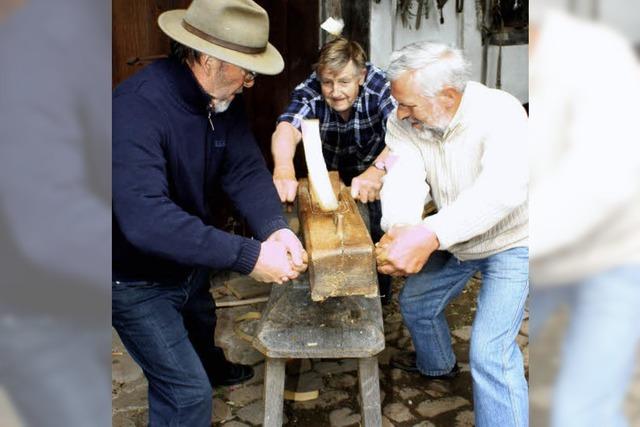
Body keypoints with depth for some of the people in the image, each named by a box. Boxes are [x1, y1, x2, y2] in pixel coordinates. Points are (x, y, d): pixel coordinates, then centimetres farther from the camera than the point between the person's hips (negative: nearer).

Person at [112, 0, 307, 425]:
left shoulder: (223, 98, -10)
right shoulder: (137, 107, -35)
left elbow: (246, 169, -13)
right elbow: (144, 219, -45)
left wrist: (276, 228, -33)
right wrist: (249, 255, -44)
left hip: (189, 260, 8)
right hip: (136, 276, -8)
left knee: (201, 323, 35)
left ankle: (214, 369, 67)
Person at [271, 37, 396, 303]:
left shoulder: (379, 84, -31)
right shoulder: (309, 91, -27)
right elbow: (286, 129, -45)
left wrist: (378, 169, -65)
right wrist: (283, 169, -67)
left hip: (374, 164, -1)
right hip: (331, 172, 2)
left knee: (379, 231, -3)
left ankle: (381, 290, 23)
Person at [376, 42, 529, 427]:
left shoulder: (501, 114, -32)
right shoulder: (404, 122, -16)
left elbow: (502, 188, -47)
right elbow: (405, 177, -29)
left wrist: (429, 236, -61)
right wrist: (400, 229, -52)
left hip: (510, 241, -6)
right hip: (455, 239, 6)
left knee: (490, 352, -15)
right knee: (415, 301, 19)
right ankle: (437, 364, 48)